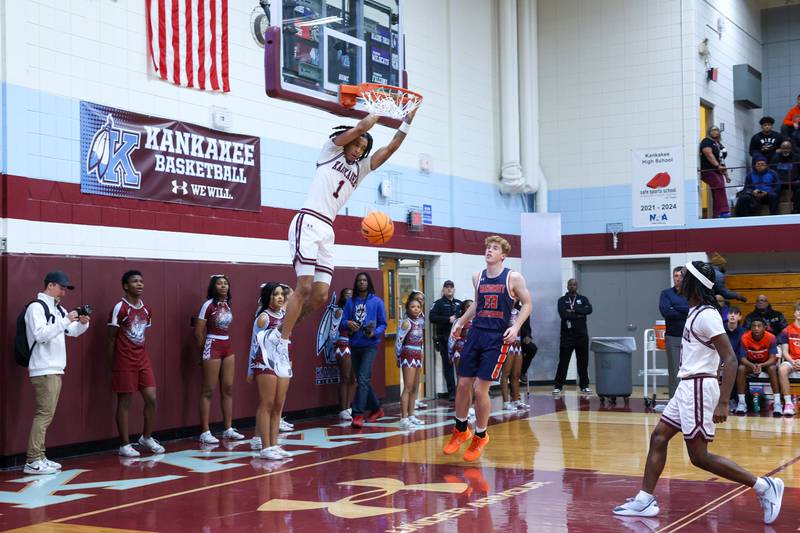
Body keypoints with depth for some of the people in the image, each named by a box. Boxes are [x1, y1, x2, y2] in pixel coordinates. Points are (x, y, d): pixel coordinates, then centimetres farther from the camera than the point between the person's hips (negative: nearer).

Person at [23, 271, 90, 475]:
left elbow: (73, 332, 23)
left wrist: (83, 323, 2)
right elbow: (40, 334, -23)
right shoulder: (36, 307, -10)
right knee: (44, 413, -11)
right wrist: (66, 321, -24)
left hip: (56, 369, 9)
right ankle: (33, 461, -10)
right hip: (43, 370, -9)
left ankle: (39, 457, 13)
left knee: (47, 414, 9)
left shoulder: (57, 309, 17)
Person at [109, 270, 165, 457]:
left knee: (151, 399, 5)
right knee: (124, 403, 2)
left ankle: (147, 438, 23)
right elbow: (111, 338, -8)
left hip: (143, 360, 6)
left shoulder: (146, 310, 8)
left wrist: (143, 356, 10)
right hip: (124, 362, -6)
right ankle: (125, 445, 11)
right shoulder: (120, 308, -11)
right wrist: (113, 363, -8)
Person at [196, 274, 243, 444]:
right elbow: (198, 332, -11)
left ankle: (228, 429, 16)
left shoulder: (227, 304, 9)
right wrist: (205, 350, 0)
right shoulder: (208, 305, -12)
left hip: (227, 347, 7)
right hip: (212, 348, -7)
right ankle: (205, 432, 0)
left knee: (228, 389, 8)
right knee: (208, 391, -3)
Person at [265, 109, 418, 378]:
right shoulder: (330, 150, 9)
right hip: (308, 222, -7)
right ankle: (282, 342, -12)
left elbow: (391, 147, 21)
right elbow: (361, 127, -2)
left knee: (321, 295, -3)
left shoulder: (359, 168, 25)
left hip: (327, 231, 7)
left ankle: (279, 335, 8)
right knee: (305, 286, -16)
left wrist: (408, 119, 18)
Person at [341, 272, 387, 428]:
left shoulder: (377, 302, 0)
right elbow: (343, 321, 7)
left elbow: (383, 324, 1)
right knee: (361, 380, 13)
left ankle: (358, 414, -16)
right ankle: (376, 409, 29)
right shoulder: (350, 302, 9)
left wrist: (374, 332, -18)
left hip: (370, 345, -5)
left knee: (363, 379, -15)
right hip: (354, 345, 5)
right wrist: (348, 324, -15)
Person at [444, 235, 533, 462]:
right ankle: (460, 430, 25)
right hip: (476, 333, 5)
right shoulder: (477, 277, 10)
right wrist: (460, 321, 14)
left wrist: (516, 326, -13)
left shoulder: (513, 277, -5)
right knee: (463, 385, 4)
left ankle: (480, 436, 14)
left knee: (480, 389, -7)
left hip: (497, 338, -5)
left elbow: (527, 303, 0)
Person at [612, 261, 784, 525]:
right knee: (658, 437, 10)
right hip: (687, 387, 10)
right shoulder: (695, 312, 12)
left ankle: (764, 486, -1)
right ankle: (645, 500, 14)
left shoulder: (706, 315, -17)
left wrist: (723, 403, -26)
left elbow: (731, 360, -21)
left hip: (698, 387, -10)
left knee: (699, 456, -7)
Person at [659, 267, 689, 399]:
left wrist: (676, 309, -8)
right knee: (675, 372, -1)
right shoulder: (666, 293, 7)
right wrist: (686, 313, -6)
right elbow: (665, 311, -9)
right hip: (673, 338, -1)